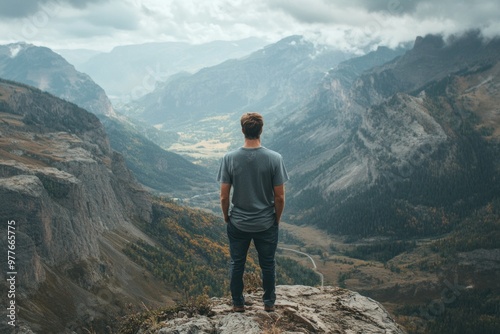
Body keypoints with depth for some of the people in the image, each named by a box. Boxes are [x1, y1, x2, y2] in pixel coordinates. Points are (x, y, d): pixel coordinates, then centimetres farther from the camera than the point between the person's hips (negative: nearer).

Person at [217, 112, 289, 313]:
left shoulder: (229, 158, -14)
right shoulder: (274, 158, -16)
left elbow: (224, 196, -9)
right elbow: (279, 197, -11)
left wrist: (226, 217, 9)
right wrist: (277, 219, 6)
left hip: (237, 224, 1)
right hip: (266, 224, 0)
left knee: (237, 264, 19)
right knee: (268, 264, 19)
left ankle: (238, 303, 33)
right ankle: (269, 302, 34)